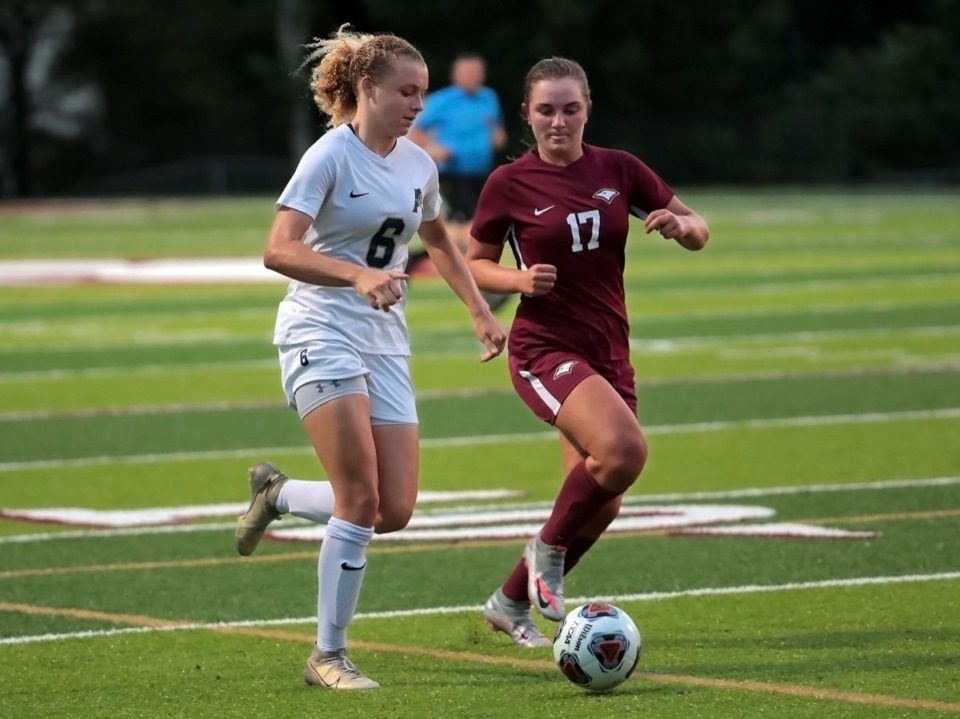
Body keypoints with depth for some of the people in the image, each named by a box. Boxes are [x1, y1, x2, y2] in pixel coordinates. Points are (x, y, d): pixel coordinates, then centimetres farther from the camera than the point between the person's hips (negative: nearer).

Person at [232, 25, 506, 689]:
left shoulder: (417, 164, 10)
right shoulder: (331, 156, -10)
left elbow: (438, 240, 29)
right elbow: (279, 250, -21)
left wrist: (481, 310, 22)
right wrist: (357, 276, -34)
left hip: (386, 342, 7)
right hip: (321, 333, -7)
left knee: (396, 511, -3)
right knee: (361, 499, -15)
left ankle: (278, 495, 24)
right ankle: (329, 657, -3)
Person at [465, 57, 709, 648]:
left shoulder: (618, 170, 3)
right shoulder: (510, 184, -5)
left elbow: (699, 233, 9)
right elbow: (476, 265, 5)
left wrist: (680, 224, -14)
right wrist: (520, 279, -15)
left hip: (609, 351, 5)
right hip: (545, 350, -5)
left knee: (601, 505, 7)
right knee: (625, 448, -30)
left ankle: (512, 602, 28)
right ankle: (549, 549, -6)